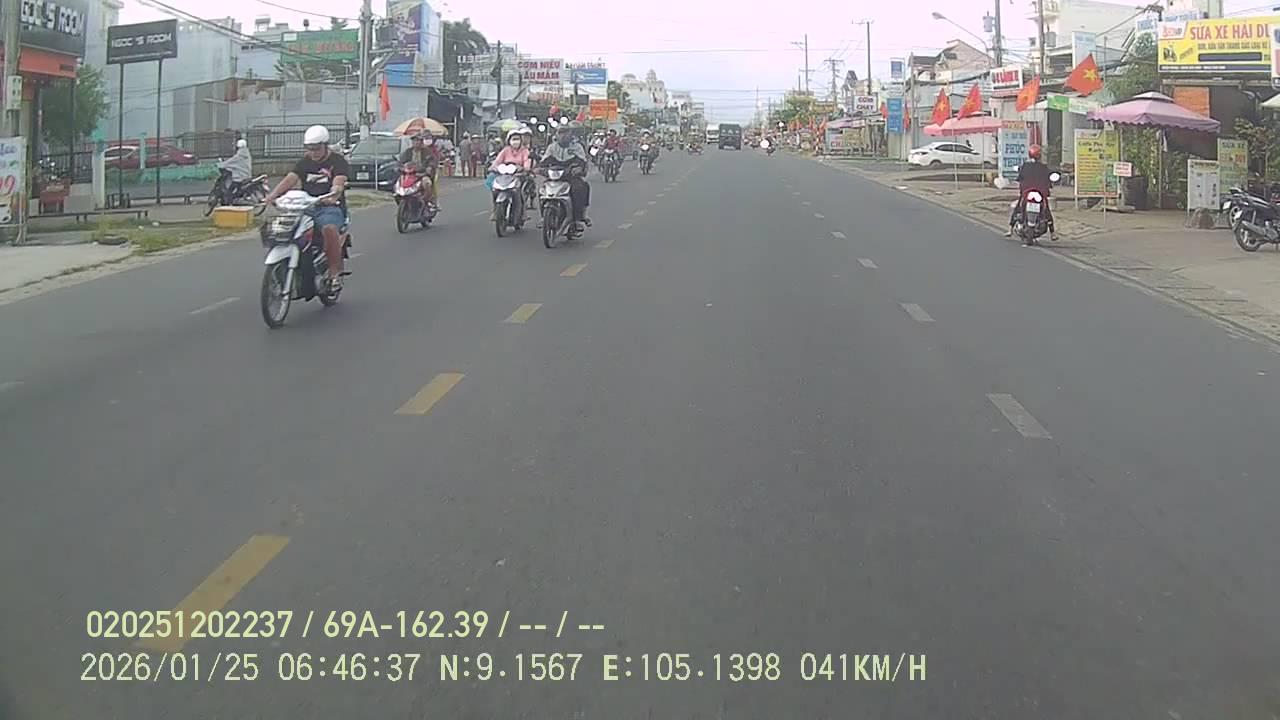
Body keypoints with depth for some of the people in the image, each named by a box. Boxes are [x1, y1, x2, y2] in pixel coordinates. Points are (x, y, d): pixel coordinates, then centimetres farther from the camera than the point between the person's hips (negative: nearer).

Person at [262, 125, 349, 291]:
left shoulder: (338, 161, 2)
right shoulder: (305, 162, 17)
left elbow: (338, 182, -17)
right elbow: (290, 179, 2)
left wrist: (333, 195, -40)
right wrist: (273, 194, -17)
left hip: (331, 207, -5)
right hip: (306, 207, 5)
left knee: (329, 228, -36)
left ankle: (335, 273, -26)